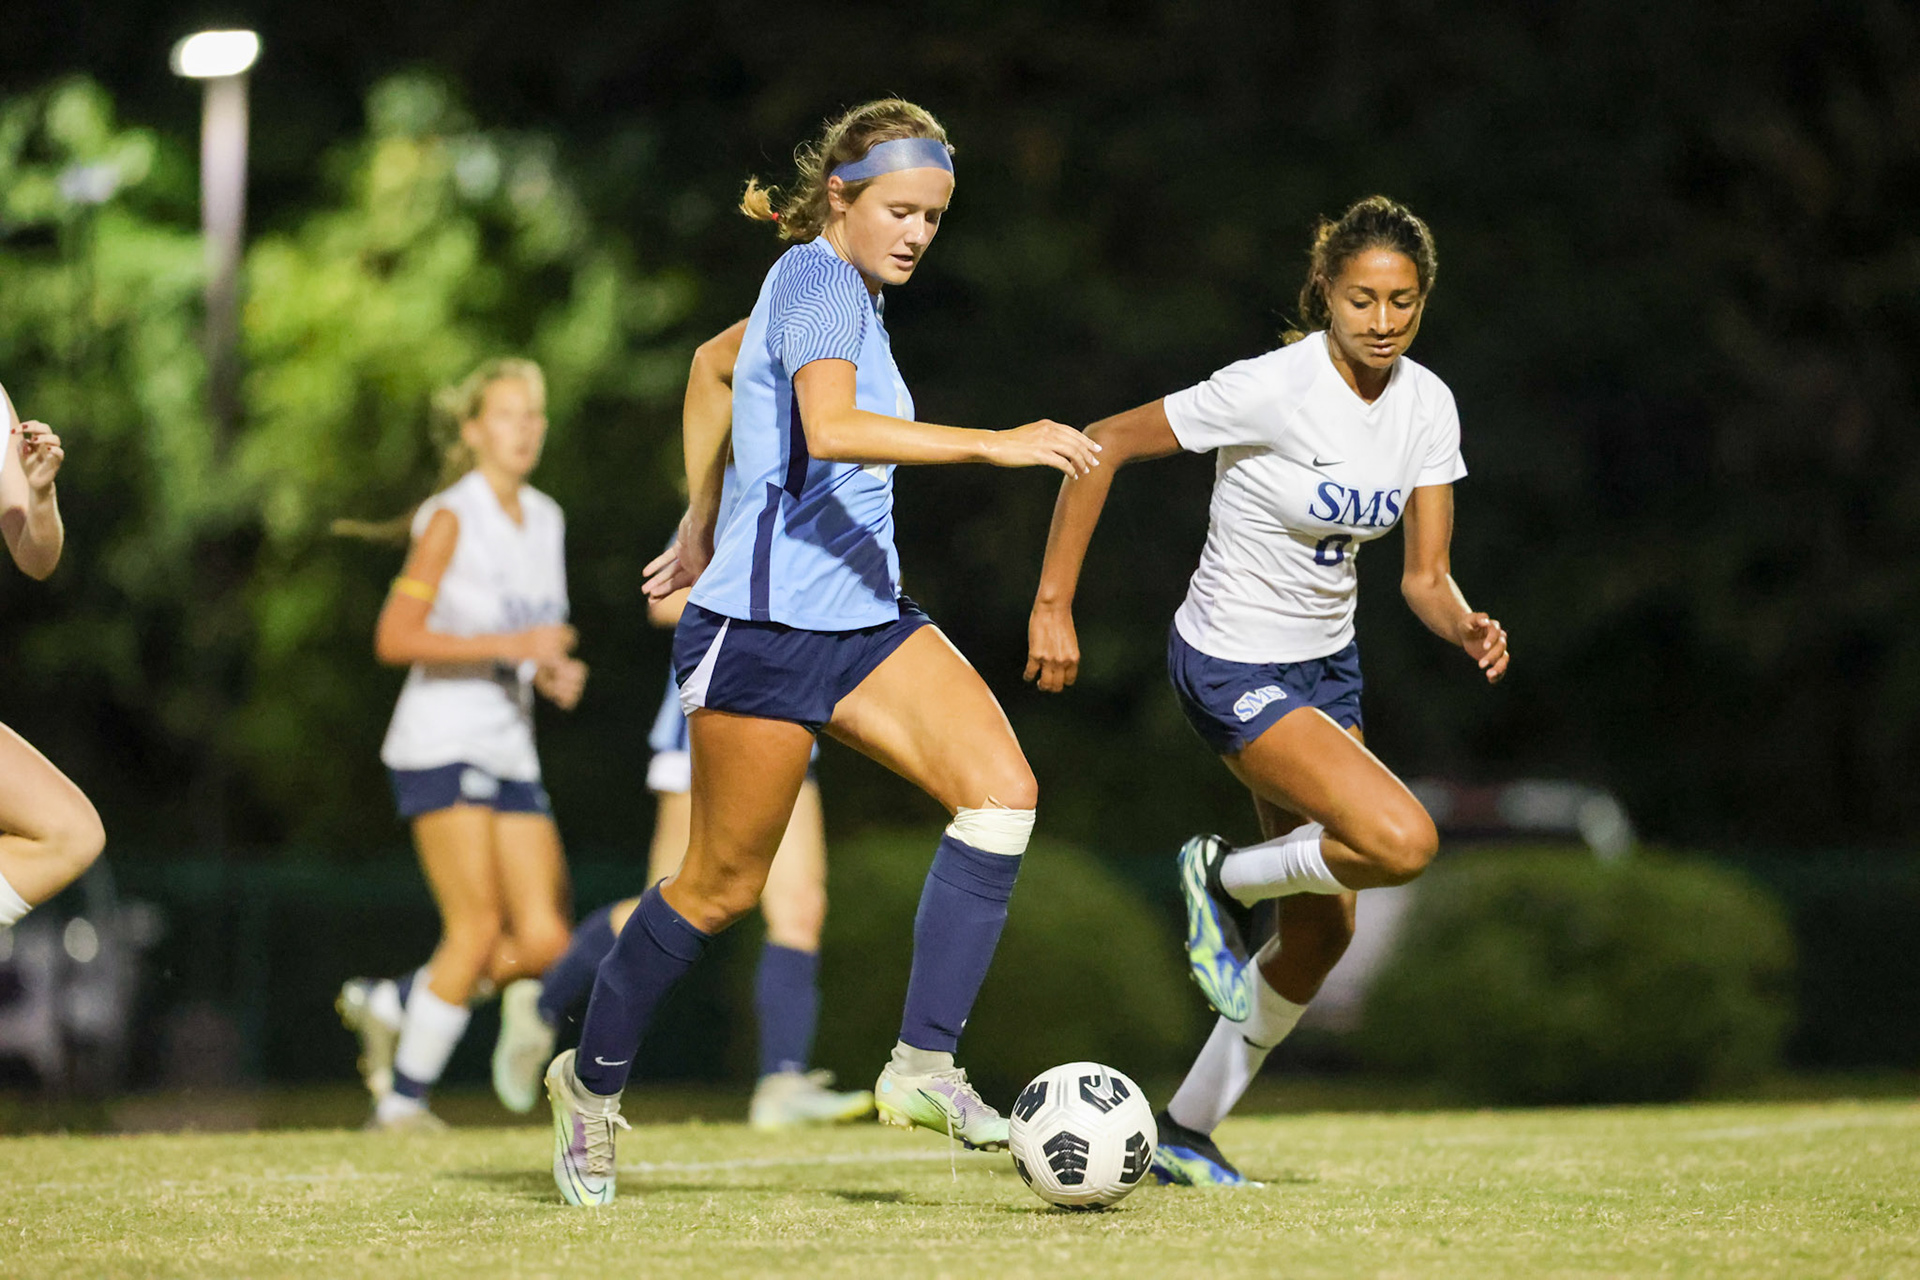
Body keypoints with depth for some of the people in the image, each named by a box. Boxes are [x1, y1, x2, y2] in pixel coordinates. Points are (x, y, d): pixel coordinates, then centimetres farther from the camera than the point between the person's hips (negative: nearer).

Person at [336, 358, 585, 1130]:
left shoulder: (546, 519, 13)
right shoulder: (451, 519, -8)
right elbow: (393, 639, -14)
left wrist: (555, 672, 3)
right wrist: (509, 645, -20)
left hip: (513, 754, 7)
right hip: (442, 745, -7)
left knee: (544, 943, -3)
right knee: (478, 930, -14)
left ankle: (391, 1004, 17)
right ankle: (403, 1099, -1)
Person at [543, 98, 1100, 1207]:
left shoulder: (850, 292, 16)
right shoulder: (818, 279, -13)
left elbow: (727, 365, 33)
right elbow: (831, 427, -31)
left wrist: (703, 526, 42)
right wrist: (993, 444, -37)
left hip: (863, 617, 9)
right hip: (765, 626, -9)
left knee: (1003, 790, -13)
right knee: (724, 886, 1)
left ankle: (925, 1065, -13)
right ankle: (593, 1082, 22)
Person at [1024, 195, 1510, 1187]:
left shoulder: (1427, 406, -3)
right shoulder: (1272, 389, -23)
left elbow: (1424, 576, -1)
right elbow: (1101, 445, -17)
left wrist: (1466, 626, -24)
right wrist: (1052, 606, -18)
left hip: (1326, 662, 8)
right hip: (1233, 668, -7)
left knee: (1320, 934, 10)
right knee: (1402, 841, -26)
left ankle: (1187, 1132, 26)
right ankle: (1227, 877, 3)